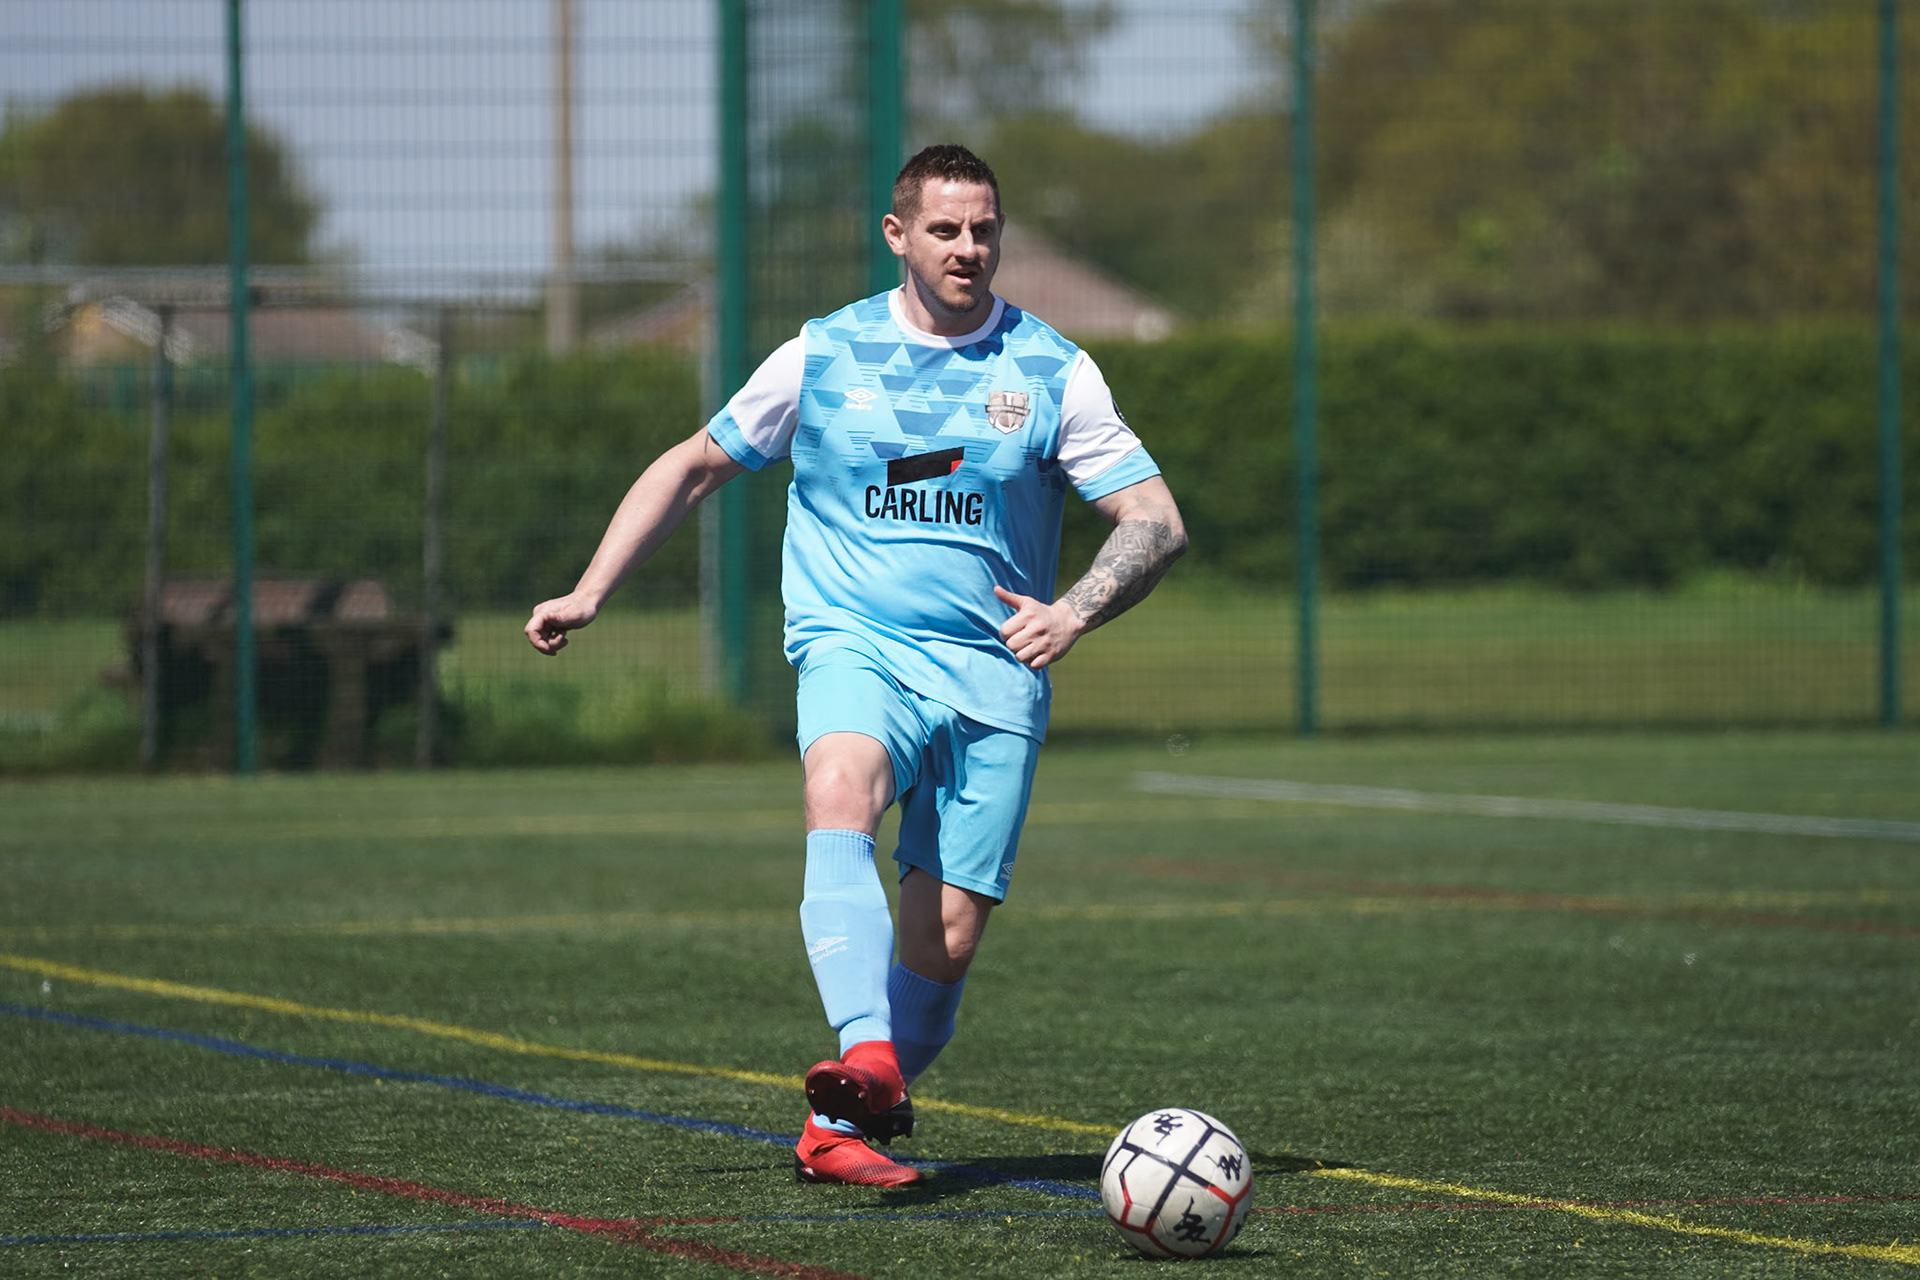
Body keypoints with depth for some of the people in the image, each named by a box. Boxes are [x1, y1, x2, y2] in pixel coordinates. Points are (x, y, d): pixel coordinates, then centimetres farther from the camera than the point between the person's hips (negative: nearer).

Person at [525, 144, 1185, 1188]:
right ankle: (866, 1057, -51)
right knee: (841, 790, -35)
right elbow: (693, 467, 17)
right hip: (855, 644, -1)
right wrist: (588, 594, 9)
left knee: (945, 942, -5)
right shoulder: (822, 357, 6)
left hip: (992, 671, 1)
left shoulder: (1051, 373, 5)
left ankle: (839, 1125, 16)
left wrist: (1074, 613, -16)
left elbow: (1157, 523, 3)